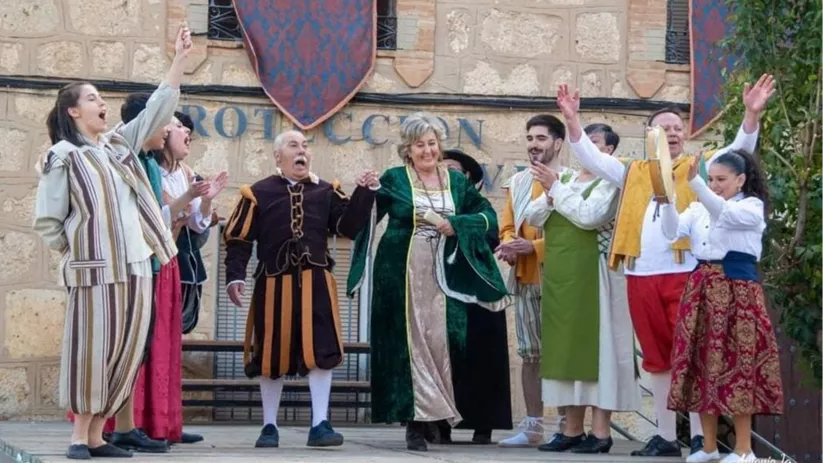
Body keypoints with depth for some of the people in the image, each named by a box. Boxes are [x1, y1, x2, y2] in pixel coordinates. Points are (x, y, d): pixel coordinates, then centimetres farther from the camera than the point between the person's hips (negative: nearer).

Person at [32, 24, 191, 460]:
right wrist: (77, 250, 2)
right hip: (95, 269, -6)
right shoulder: (63, 157, -2)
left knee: (125, 351, 4)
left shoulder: (120, 143, 15)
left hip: (135, 266, 6)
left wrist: (179, 57, 14)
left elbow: (158, 108, 16)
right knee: (90, 349, -6)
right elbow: (46, 222, -2)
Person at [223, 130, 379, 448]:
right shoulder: (258, 193, 4)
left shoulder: (326, 192, 11)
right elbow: (238, 239, 3)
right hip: (274, 283, -1)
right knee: (272, 354, 5)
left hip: (315, 282, 1)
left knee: (320, 350, -8)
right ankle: (269, 426, 17)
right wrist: (235, 276, -8)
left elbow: (349, 227, 2)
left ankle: (320, 425, -5)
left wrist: (365, 193, -8)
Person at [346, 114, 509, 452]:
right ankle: (415, 422, 0)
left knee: (442, 343, -5)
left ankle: (433, 412, 7)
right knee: (408, 344, -2)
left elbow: (487, 216, 6)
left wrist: (456, 224, -9)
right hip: (402, 276, -2)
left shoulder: (457, 182, 11)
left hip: (443, 277, 2)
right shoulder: (393, 180, 3)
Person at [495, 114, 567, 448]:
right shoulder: (518, 182, 16)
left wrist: (534, 246, -18)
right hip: (524, 279, 6)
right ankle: (533, 425, 11)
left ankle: (566, 425, 1)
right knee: (529, 354, 7)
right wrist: (509, 246, -6)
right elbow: (507, 227, 17)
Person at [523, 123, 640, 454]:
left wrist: (557, 189, -11)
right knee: (566, 346, 7)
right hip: (559, 274, 7)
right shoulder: (564, 178, 16)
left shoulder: (610, 181, -3)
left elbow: (589, 216, -18)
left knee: (594, 345, -7)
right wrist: (551, 195, -8)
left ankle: (601, 431, -7)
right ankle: (572, 428, 11)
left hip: (591, 274, -7)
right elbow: (532, 217, 10)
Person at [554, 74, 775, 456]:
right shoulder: (633, 172, 18)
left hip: (685, 274, -4)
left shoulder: (700, 167, 9)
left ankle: (699, 437, -3)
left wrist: (752, 114, -17)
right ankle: (665, 436, 13)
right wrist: (573, 121, 3)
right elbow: (592, 158, 15)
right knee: (657, 357, 8)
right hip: (641, 276, 4)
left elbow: (738, 152, -2)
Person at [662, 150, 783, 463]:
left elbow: (724, 213, -23)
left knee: (737, 363, -6)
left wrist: (694, 183, -35)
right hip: (702, 290, 5)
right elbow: (672, 231, -2)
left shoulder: (752, 207, -3)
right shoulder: (699, 209, 12)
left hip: (736, 292, -5)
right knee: (703, 362, 4)